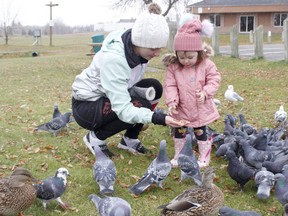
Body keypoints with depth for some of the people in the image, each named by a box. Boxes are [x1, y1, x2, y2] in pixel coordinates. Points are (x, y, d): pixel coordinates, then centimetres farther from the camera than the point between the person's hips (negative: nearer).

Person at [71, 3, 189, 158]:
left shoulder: (137, 47, -13)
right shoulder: (113, 58, -35)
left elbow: (128, 84, 0)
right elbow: (123, 110, -38)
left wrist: (144, 92, -18)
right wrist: (158, 118, -48)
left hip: (111, 96, 8)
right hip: (86, 105, -8)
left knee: (154, 88, -9)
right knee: (140, 106, -26)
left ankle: (129, 139, 6)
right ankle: (95, 138, -5)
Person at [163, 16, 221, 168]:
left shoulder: (206, 65, -12)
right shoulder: (173, 67, -11)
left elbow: (214, 80, -6)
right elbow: (170, 86, -11)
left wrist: (205, 92, -21)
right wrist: (172, 101, -23)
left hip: (201, 109, -1)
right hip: (181, 109, 2)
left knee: (201, 132, 11)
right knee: (179, 132, 13)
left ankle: (204, 157, 25)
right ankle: (178, 156, 30)